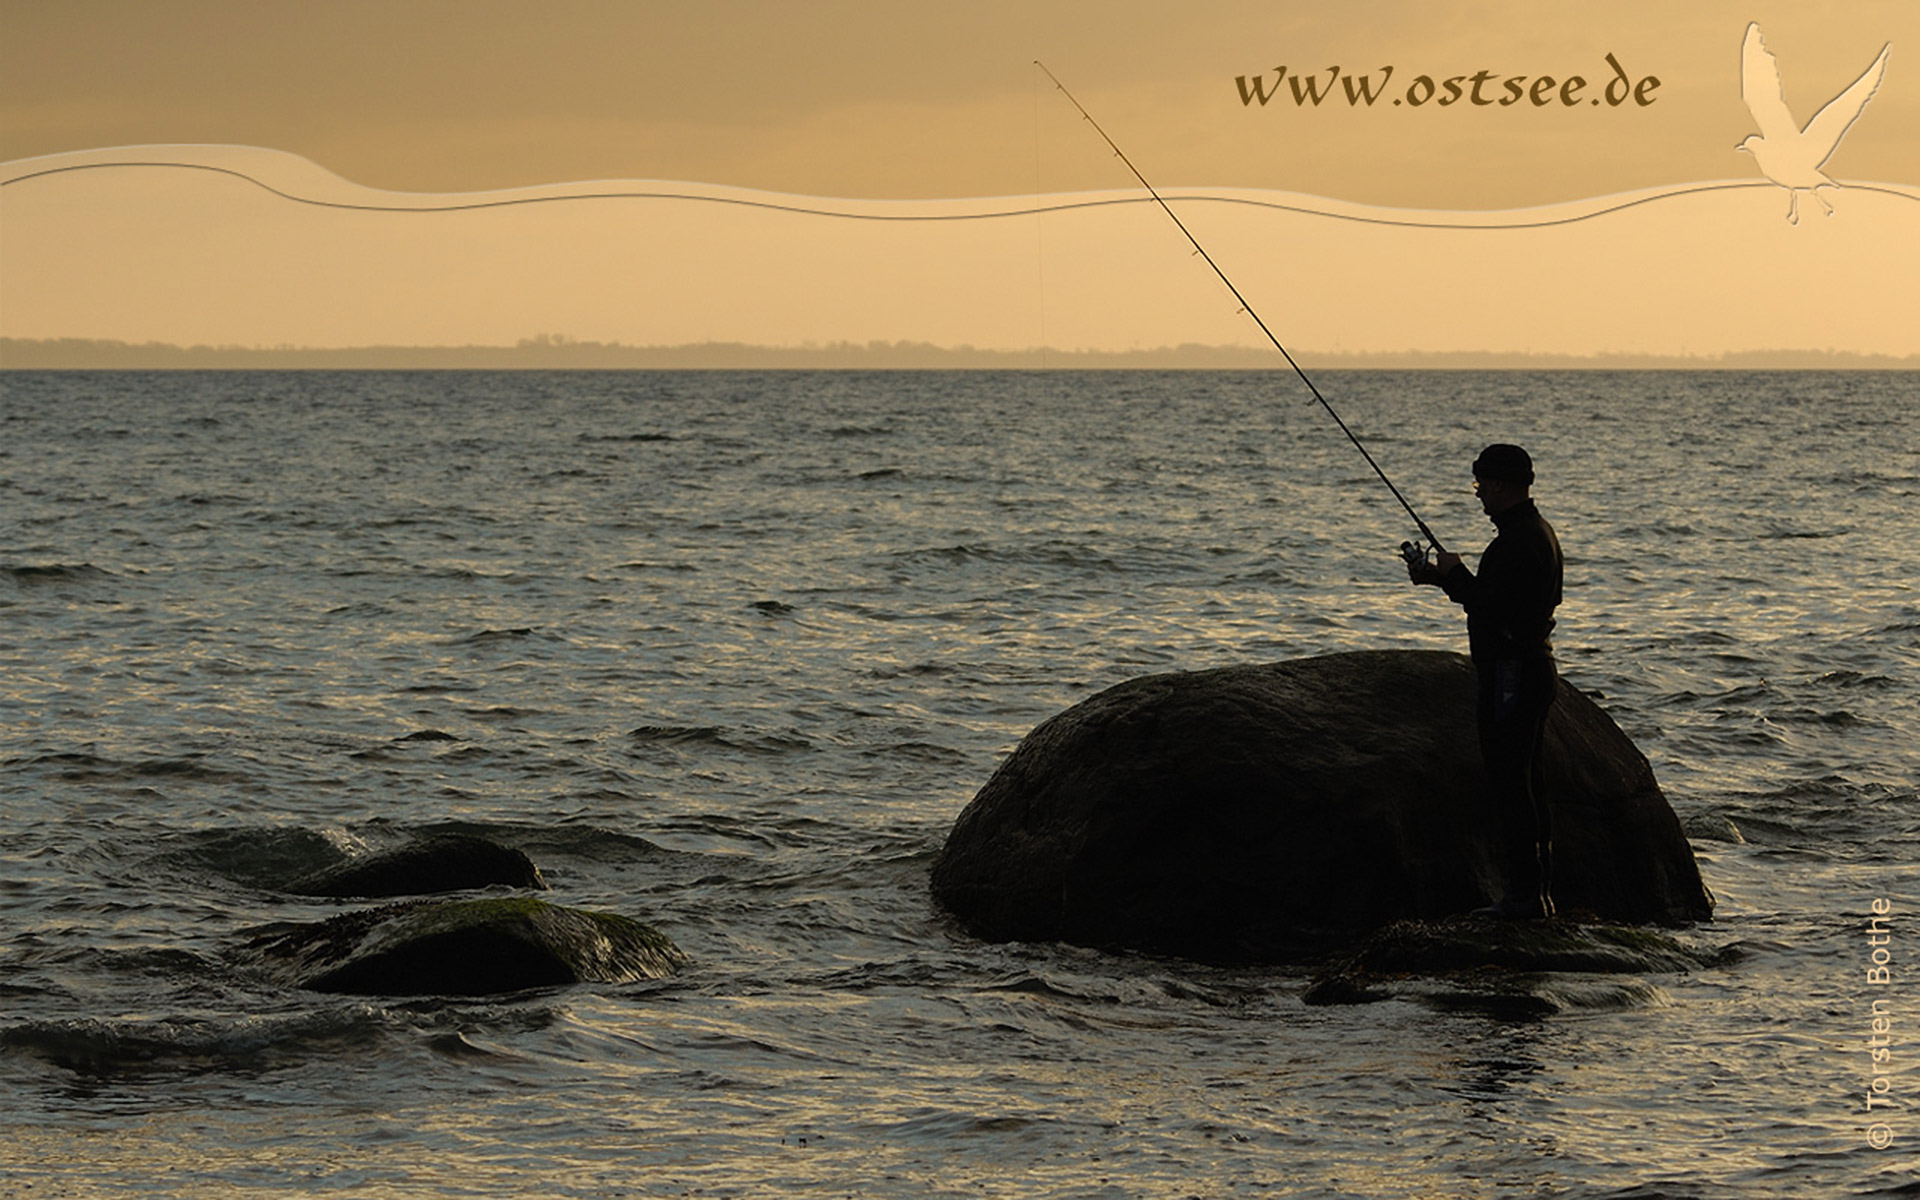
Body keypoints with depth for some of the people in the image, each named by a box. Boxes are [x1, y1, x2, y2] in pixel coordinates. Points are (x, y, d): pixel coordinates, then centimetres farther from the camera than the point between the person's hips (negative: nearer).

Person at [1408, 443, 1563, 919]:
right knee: (1524, 782, 16)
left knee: (1509, 783, -8)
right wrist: (1441, 577, 15)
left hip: (1511, 676, -11)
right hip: (1534, 668, 11)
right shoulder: (1538, 532, 15)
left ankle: (1523, 894, -7)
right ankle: (1538, 892, 21)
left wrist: (1452, 574, -9)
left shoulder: (1518, 541, -20)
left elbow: (1490, 606, -25)